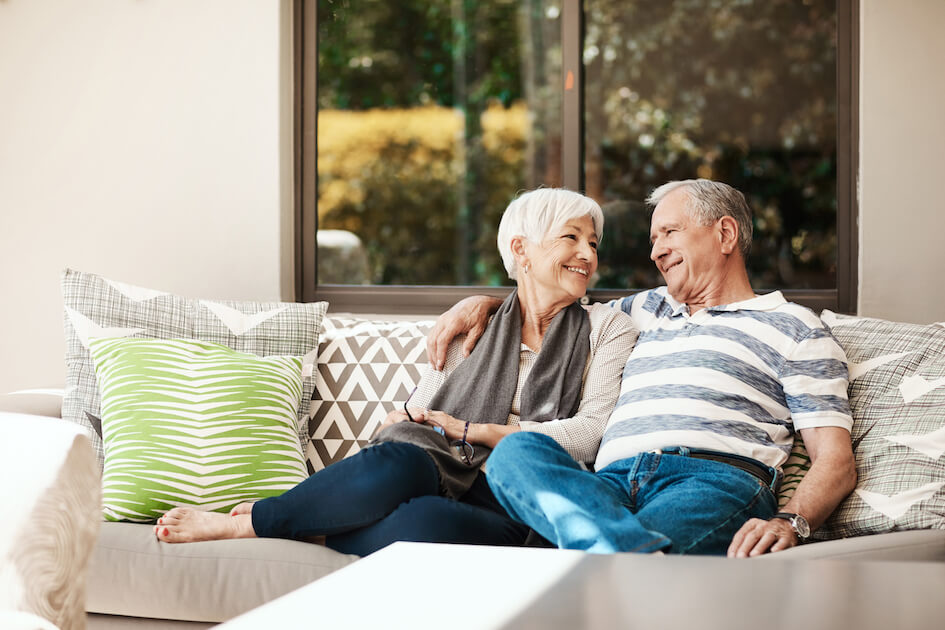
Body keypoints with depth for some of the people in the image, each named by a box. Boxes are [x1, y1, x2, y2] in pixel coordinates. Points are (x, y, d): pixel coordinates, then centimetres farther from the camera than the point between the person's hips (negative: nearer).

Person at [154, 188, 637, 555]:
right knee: (394, 461, -39)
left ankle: (243, 525, -23)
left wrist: (471, 430, 0)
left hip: (511, 514, -1)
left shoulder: (607, 329, 16)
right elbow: (413, 416, 16)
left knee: (426, 519, -39)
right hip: (438, 473, 2)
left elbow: (590, 433, 3)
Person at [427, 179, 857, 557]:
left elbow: (837, 461, 7)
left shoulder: (793, 328, 19)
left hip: (716, 483, -4)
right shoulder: (647, 311, 37)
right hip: (611, 486, 4)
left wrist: (790, 523, -15)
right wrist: (481, 302, 31)